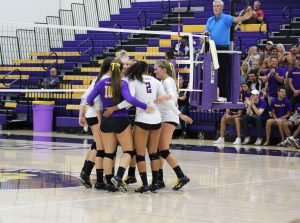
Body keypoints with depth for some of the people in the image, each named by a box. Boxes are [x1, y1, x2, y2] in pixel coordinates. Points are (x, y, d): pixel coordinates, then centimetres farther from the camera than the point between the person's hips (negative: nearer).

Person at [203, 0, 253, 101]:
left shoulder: (226, 18, -3)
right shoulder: (210, 20, 15)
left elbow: (235, 19, -22)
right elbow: (205, 31, 12)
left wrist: (244, 17, -43)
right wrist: (206, 32, -14)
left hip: (223, 49, -5)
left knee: (224, 73, -5)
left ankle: (224, 95, -3)